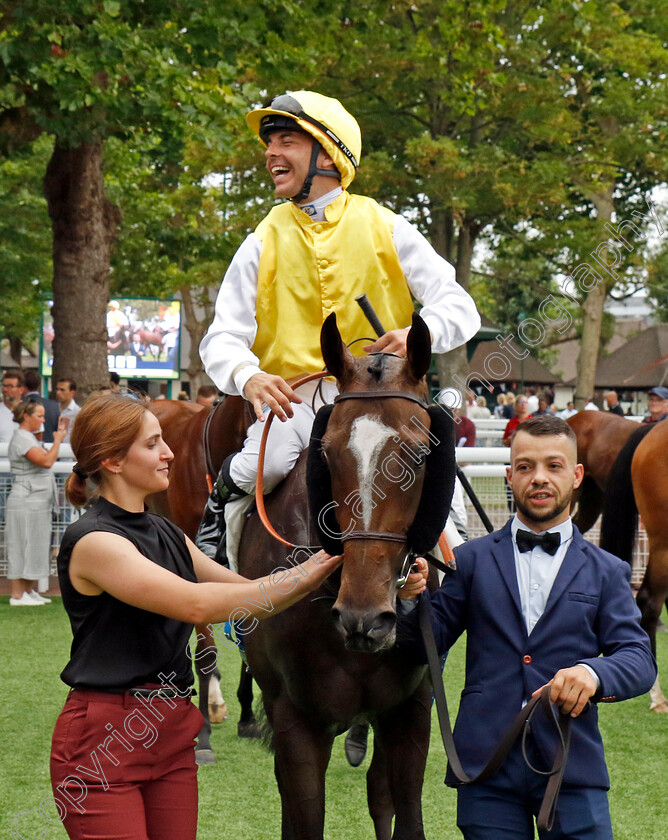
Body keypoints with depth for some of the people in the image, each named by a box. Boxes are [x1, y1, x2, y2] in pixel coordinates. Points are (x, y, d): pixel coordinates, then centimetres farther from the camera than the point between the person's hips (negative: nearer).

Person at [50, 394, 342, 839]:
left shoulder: (165, 533, 13)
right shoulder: (93, 540, -15)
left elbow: (248, 595, 15)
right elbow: (195, 604, -25)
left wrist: (322, 568, -1)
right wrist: (306, 574, -22)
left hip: (172, 734, 8)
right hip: (103, 739, -8)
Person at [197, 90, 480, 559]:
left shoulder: (385, 229, 6)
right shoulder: (265, 243, 9)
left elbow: (459, 308, 1)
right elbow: (223, 338, 2)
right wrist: (247, 376, -22)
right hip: (292, 396, 0)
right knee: (269, 463, -30)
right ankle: (222, 501, 4)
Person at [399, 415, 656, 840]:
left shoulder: (606, 572, 10)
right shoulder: (472, 560, 10)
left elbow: (640, 661, 2)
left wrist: (594, 673, -20)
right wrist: (412, 600, -14)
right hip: (486, 764, 0)